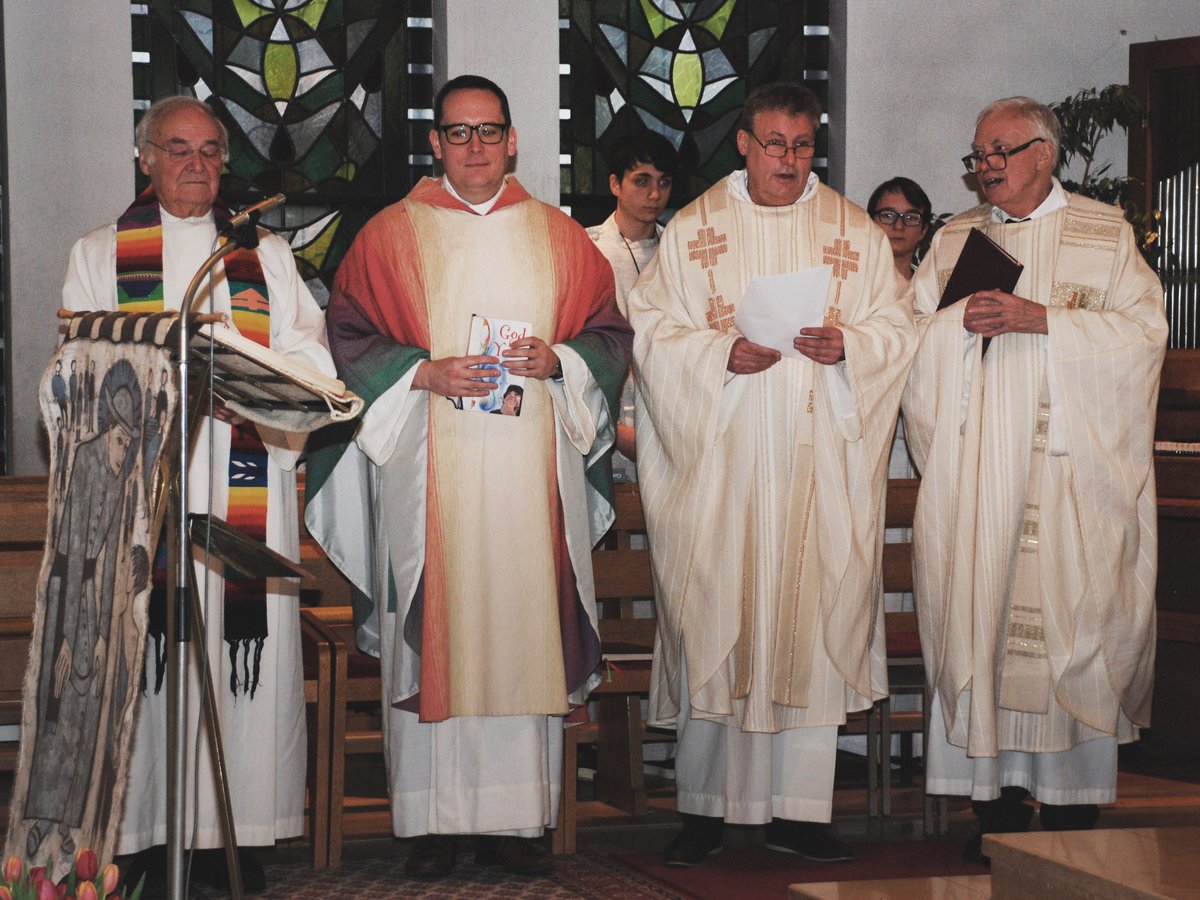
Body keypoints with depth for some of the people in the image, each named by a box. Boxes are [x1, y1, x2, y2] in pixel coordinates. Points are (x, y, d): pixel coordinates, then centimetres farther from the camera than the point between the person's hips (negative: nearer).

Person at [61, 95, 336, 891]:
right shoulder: (99, 256, 15)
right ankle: (151, 833, -6)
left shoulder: (267, 256, 18)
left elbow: (310, 367, 7)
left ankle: (240, 831, -2)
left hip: (245, 485, 1)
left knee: (247, 642, -5)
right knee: (149, 648, -9)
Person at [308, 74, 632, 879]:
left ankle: (516, 818, 6)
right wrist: (425, 373, -12)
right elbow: (349, 338, 3)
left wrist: (558, 360, -8)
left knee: (524, 629, 0)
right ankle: (435, 824, 1)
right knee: (436, 632, -4)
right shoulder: (391, 235, 6)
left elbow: (611, 333, 11)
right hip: (430, 471, -2)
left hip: (532, 471, 2)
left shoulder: (559, 237, 12)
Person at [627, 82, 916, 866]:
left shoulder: (856, 233, 10)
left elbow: (899, 329, 7)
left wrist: (847, 345, -13)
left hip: (821, 461, 1)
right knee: (715, 620, -3)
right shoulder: (694, 228, 7)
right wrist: (724, 354, -15)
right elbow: (654, 331, 2)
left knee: (814, 618, -1)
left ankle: (799, 811, 5)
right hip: (720, 459, -1)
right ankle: (706, 809, 4)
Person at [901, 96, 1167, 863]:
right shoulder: (955, 240, 17)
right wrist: (961, 320, -9)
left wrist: (1040, 319, -14)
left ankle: (1075, 805, -1)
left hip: (1069, 468, -3)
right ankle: (996, 799, 0)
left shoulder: (1105, 234, 7)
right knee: (978, 620, -4)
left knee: (1071, 620, -6)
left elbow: (1143, 330, -5)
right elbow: (910, 334, 12)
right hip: (975, 473, 3)